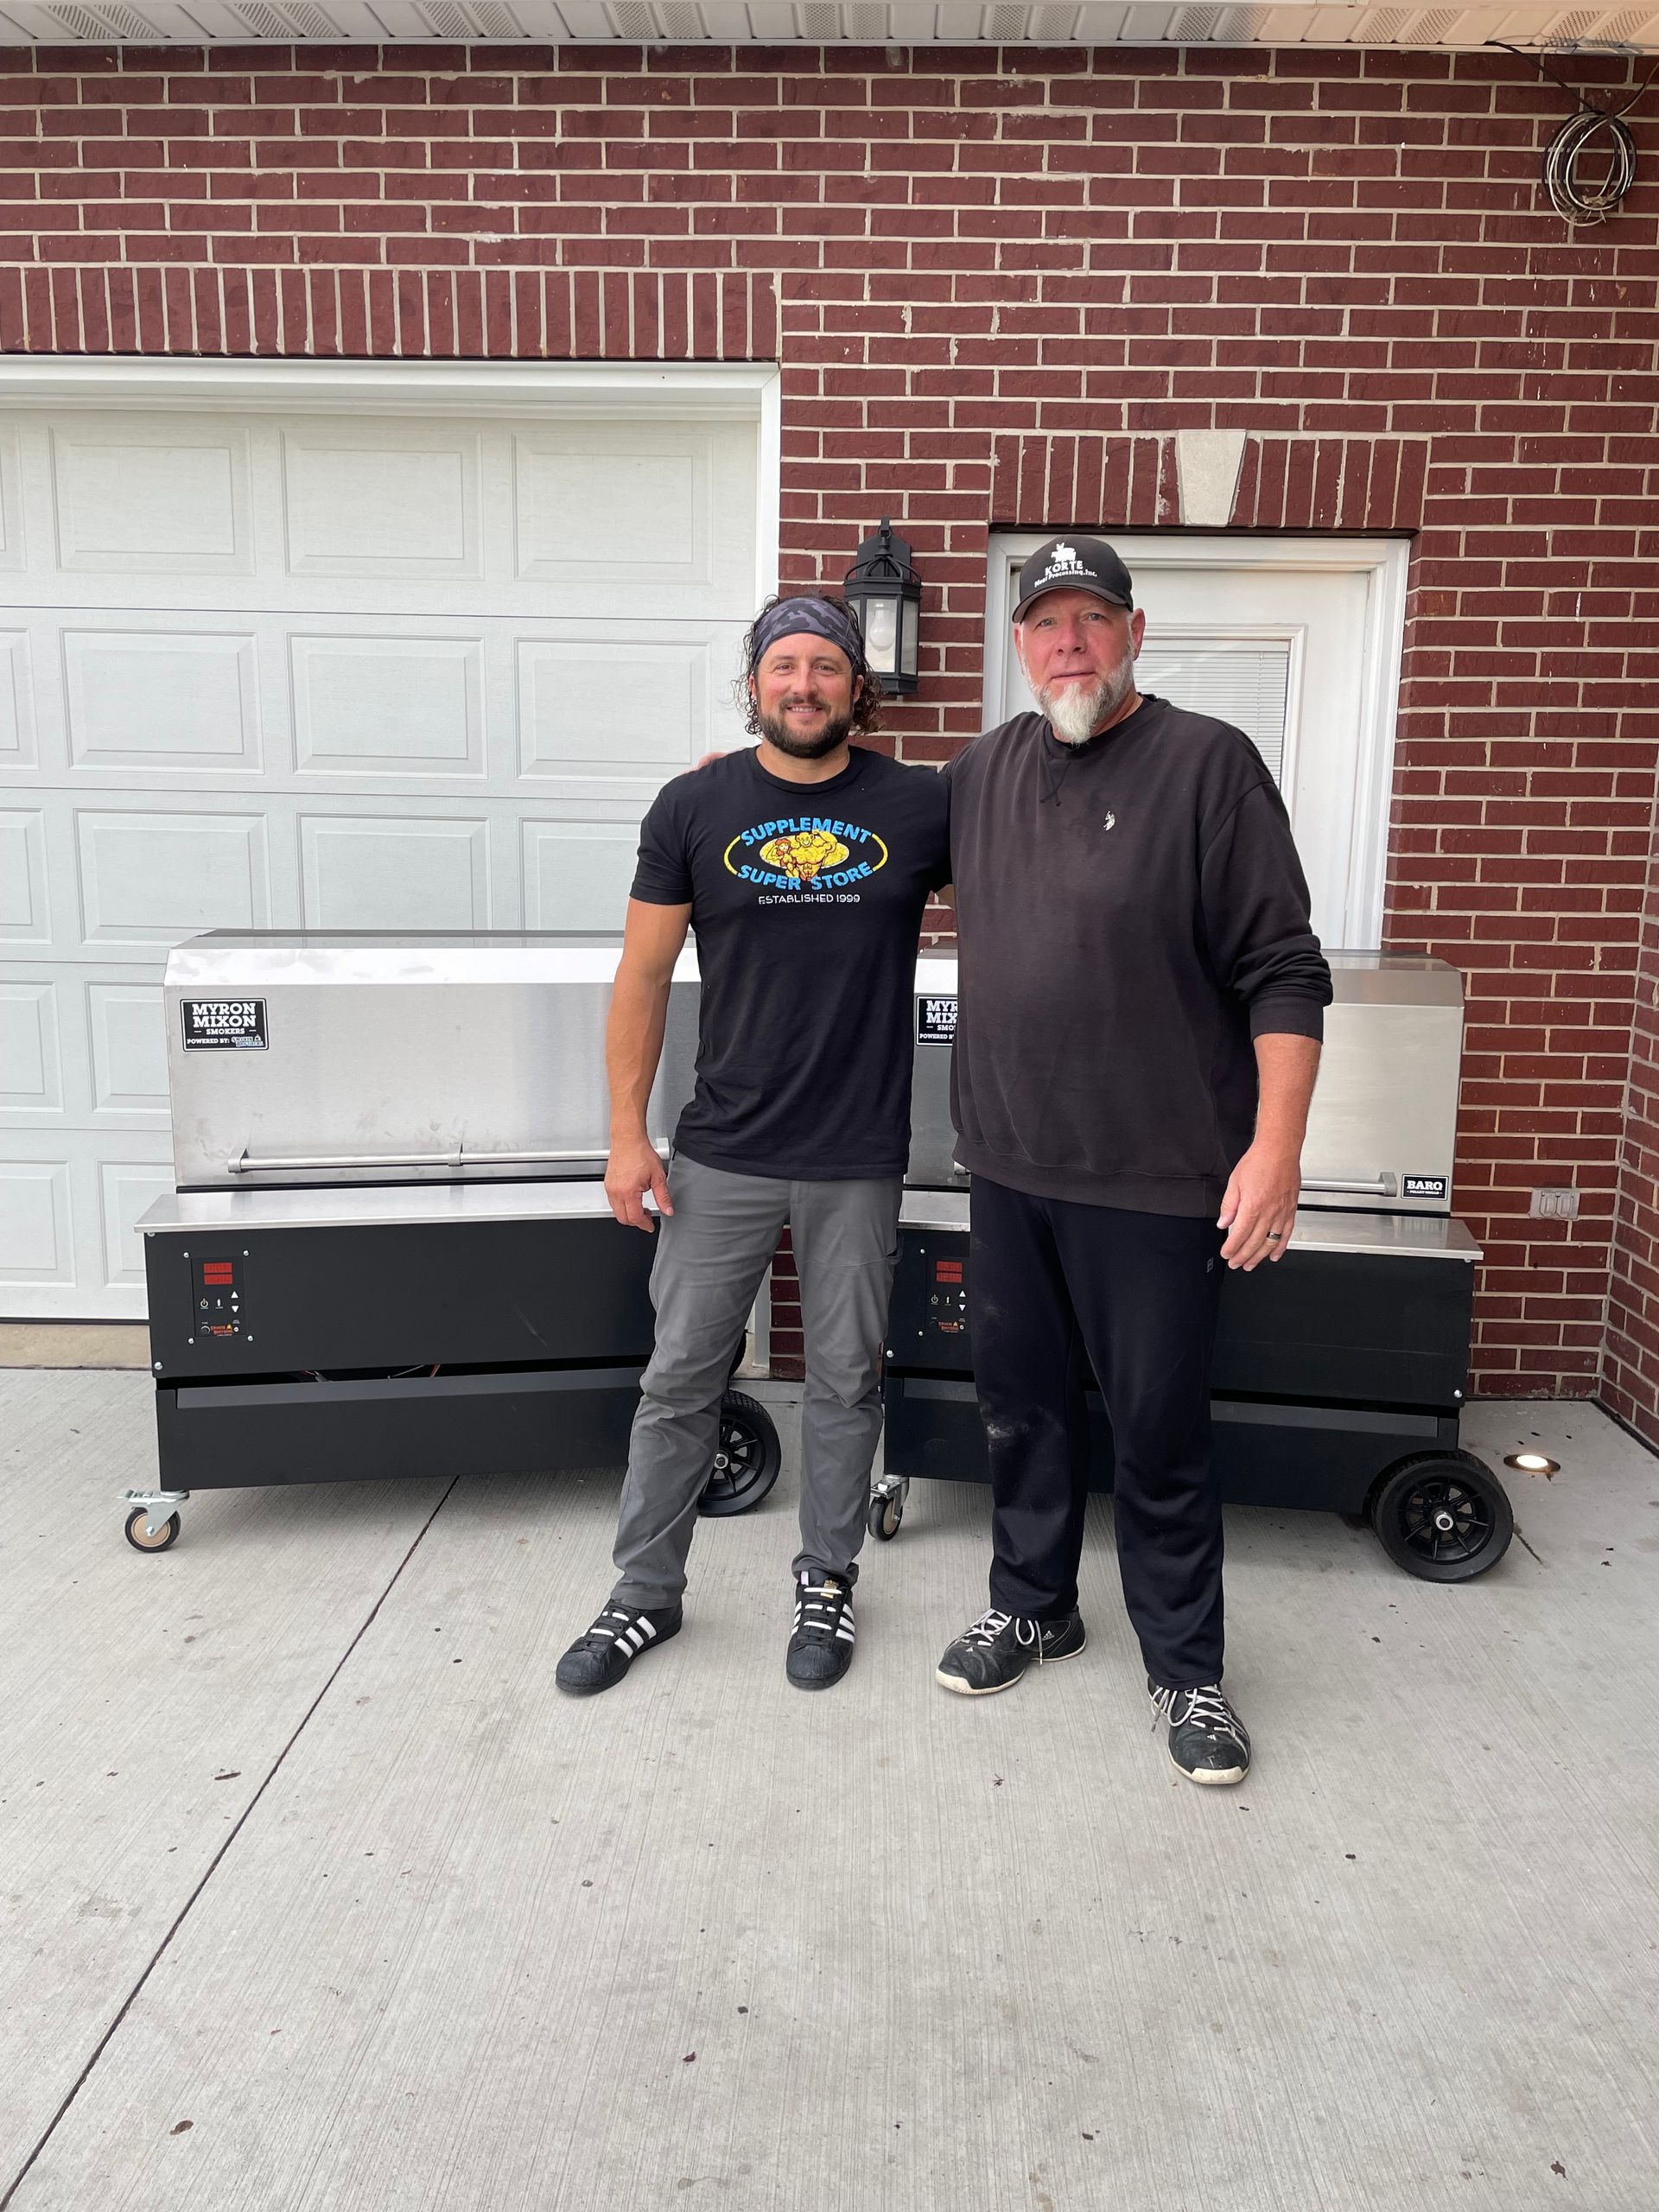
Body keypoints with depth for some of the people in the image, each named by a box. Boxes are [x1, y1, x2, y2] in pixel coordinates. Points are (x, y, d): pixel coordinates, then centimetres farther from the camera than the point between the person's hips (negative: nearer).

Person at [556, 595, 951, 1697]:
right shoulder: (697, 806, -2)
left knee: (845, 1381, 13)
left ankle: (828, 1582, 33)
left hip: (859, 1161, 0)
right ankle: (647, 1593, 27)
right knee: (680, 1377, 9)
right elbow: (644, 976, 2)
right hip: (722, 1155, 0)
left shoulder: (922, 806, -2)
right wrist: (628, 1135, -1)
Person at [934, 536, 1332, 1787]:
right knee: (1022, 1407, 17)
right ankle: (1034, 1607, 38)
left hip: (1156, 1178, -5)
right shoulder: (984, 771, 9)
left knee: (1160, 1434, 5)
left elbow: (1284, 972, -10)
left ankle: (1186, 1669, 25)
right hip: (1010, 1167, 5)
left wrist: (1276, 1145, -17)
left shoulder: (1209, 764, -8)